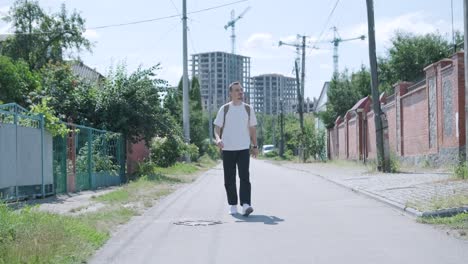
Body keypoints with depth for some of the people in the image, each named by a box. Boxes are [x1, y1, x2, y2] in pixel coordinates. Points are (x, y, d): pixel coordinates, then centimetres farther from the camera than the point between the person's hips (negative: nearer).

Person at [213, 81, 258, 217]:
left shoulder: (248, 109, 8)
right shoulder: (224, 109, 2)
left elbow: (252, 128, 15)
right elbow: (217, 127, 1)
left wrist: (255, 146, 12)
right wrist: (218, 139, -19)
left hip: (244, 149, 0)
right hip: (227, 149, 0)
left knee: (244, 177, -13)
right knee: (229, 179, 5)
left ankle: (245, 205, -19)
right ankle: (232, 205, 17)